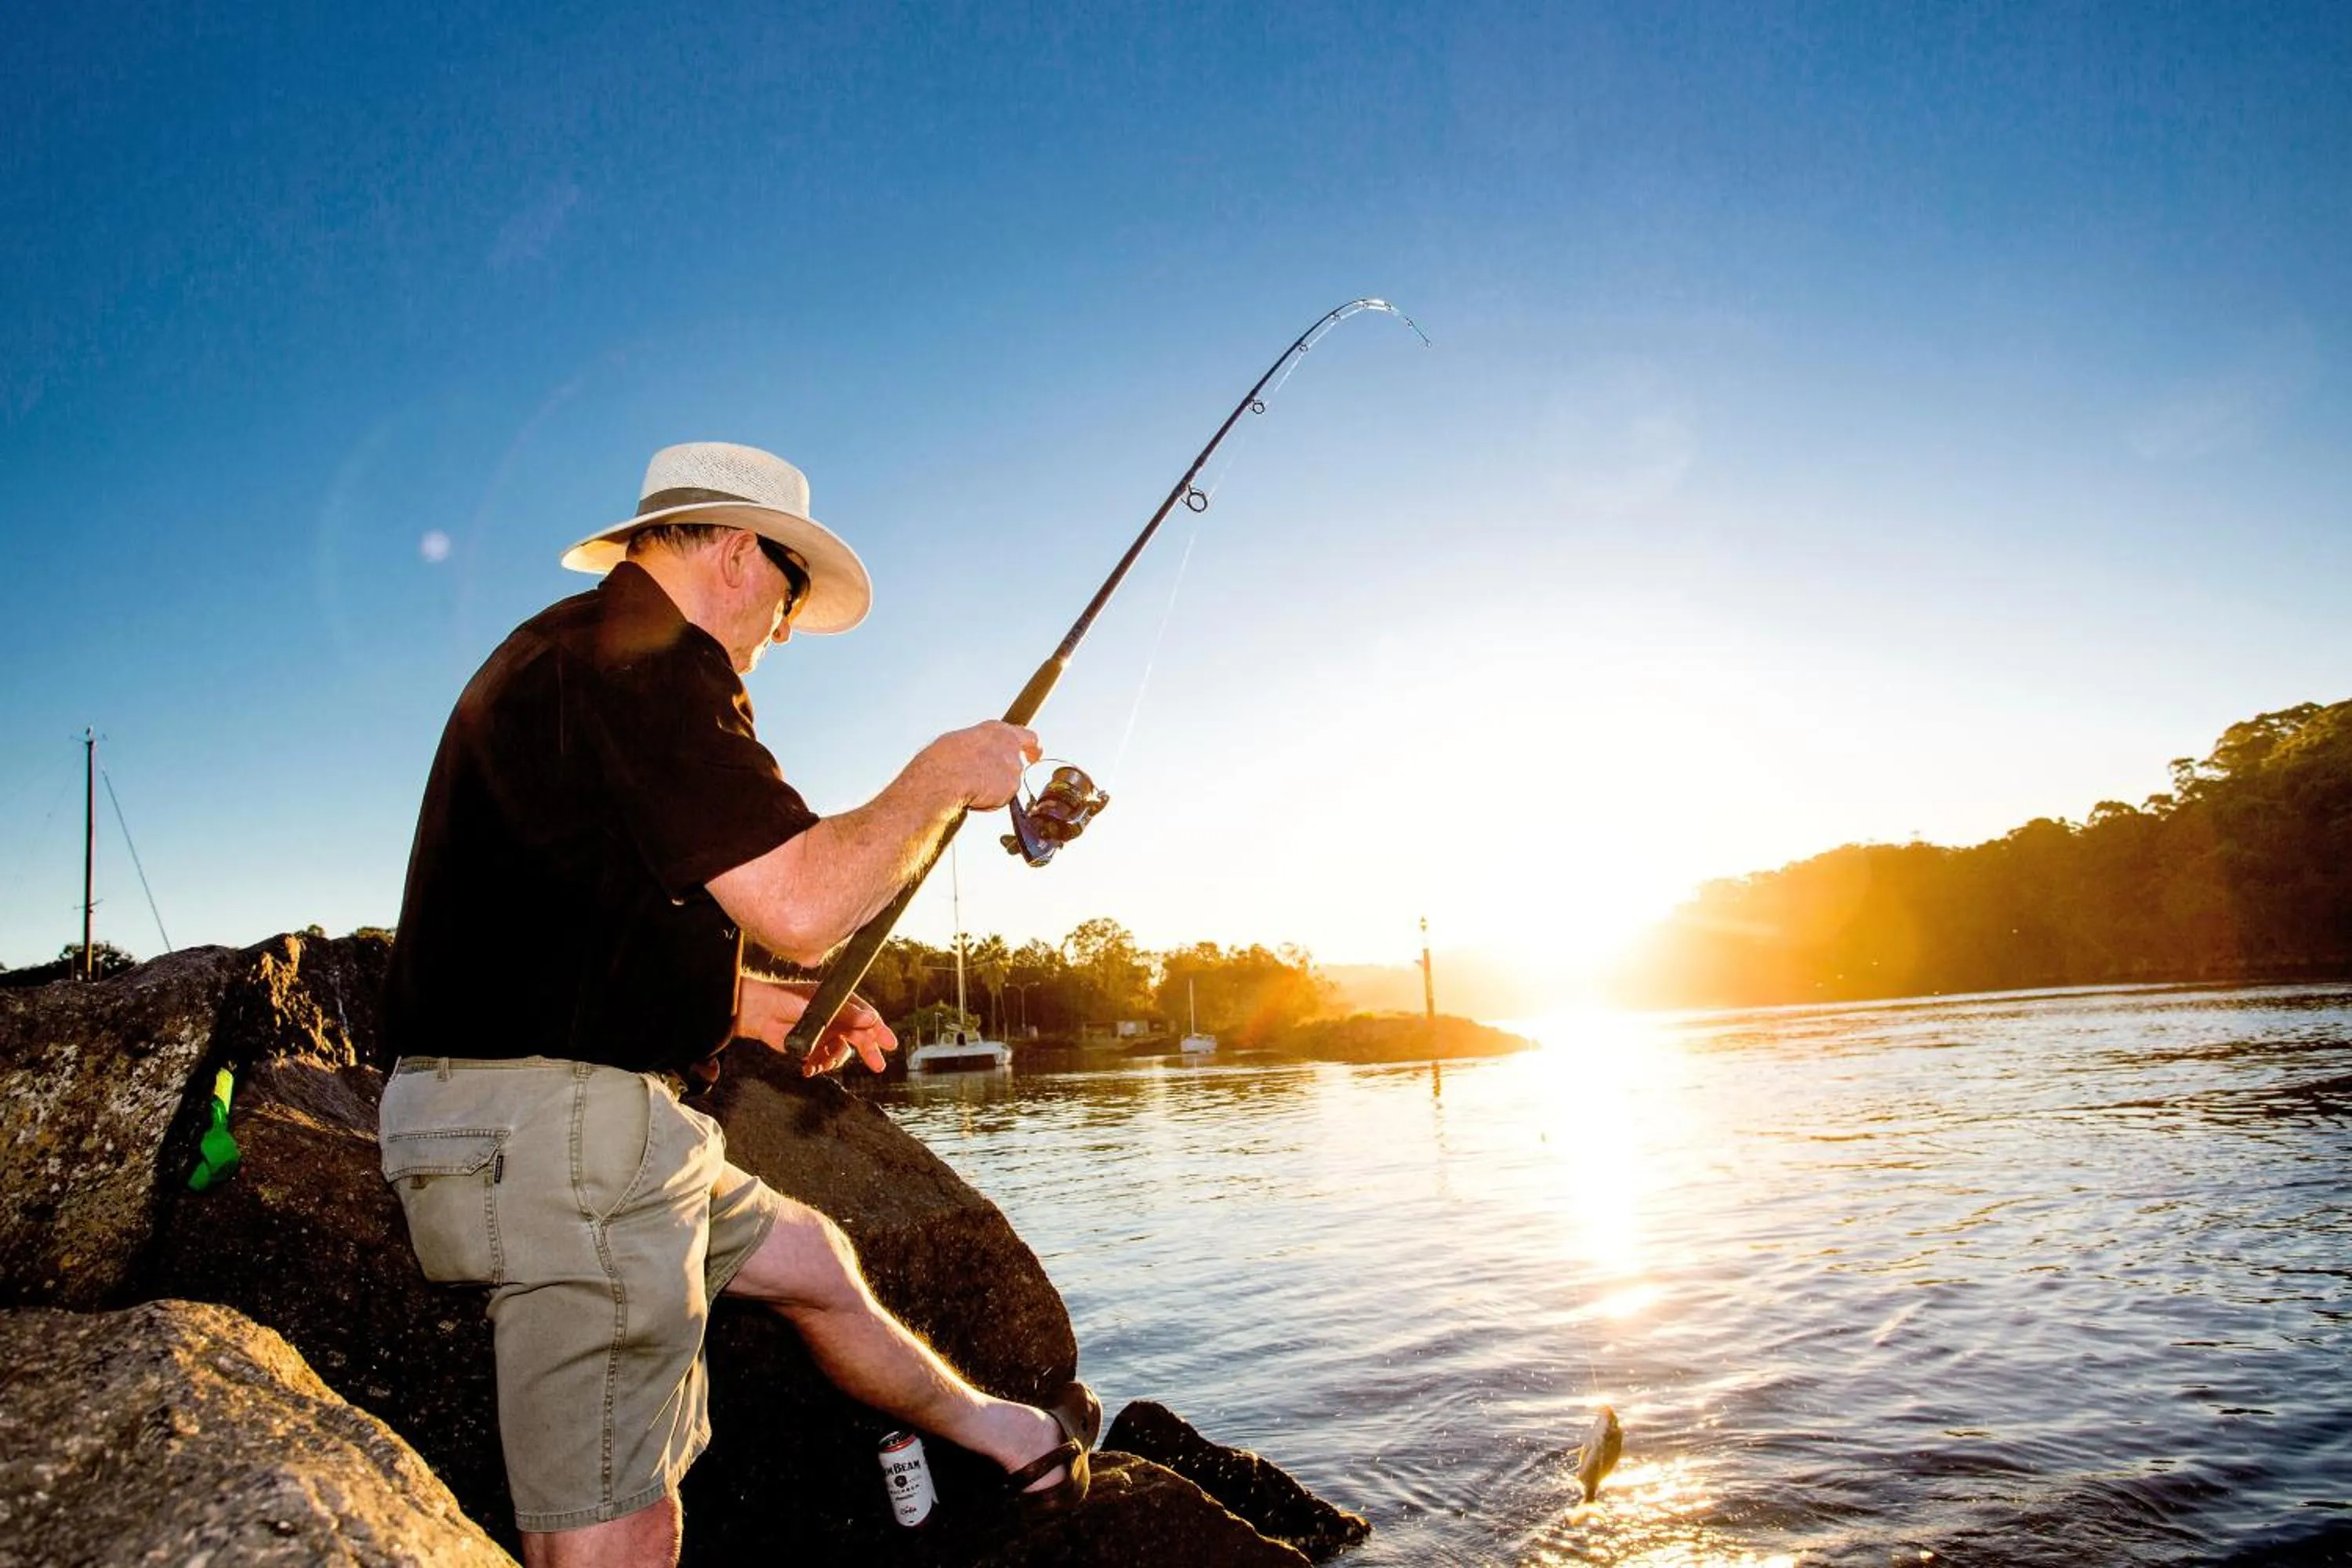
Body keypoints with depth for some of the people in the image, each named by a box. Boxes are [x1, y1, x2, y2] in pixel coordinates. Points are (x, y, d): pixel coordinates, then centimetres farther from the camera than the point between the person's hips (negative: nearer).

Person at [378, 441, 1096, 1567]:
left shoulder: (564, 655, 19)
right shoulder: (641, 662, -15)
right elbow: (805, 904, -24)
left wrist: (756, 1008, 19)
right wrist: (945, 773, -8)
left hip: (589, 1133, 11)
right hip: (553, 1125, -11)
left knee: (810, 1258, 24)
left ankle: (1010, 1436, 43)